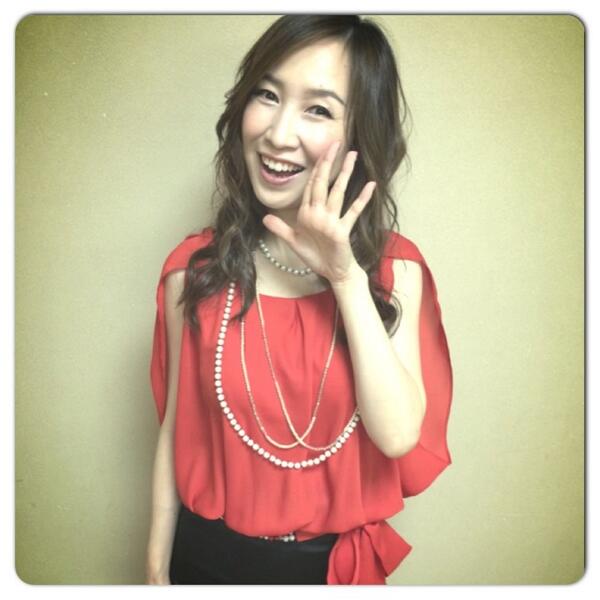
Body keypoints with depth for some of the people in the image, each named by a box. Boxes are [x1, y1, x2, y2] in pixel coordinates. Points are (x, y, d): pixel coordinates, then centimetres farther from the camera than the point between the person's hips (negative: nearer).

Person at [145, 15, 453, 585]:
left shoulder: (395, 269, -11)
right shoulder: (196, 267, -11)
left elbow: (398, 435, -20)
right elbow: (176, 427, -3)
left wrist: (347, 276, -25)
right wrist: (158, 565, 4)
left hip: (335, 561, 0)